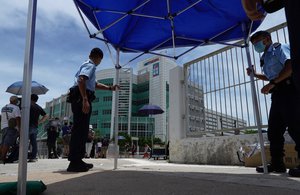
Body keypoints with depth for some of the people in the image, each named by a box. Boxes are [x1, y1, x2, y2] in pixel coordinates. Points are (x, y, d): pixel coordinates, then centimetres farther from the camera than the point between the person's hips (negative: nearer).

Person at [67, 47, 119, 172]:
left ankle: (77, 161, 17)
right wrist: (85, 100, -29)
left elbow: (95, 84, 36)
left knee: (82, 130, 11)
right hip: (81, 99, -10)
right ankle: (74, 163, -9)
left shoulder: (87, 65, 27)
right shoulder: (90, 66, -4)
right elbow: (81, 80, -23)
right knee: (79, 130, -11)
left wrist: (110, 88, 31)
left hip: (80, 100, 10)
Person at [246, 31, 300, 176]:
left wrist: (272, 83, -22)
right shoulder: (266, 58, 25)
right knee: (274, 130, 6)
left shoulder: (279, 48, 1)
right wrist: (255, 75, 22)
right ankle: (277, 164, 11)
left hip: (288, 90, -9)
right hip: (277, 94, 9)